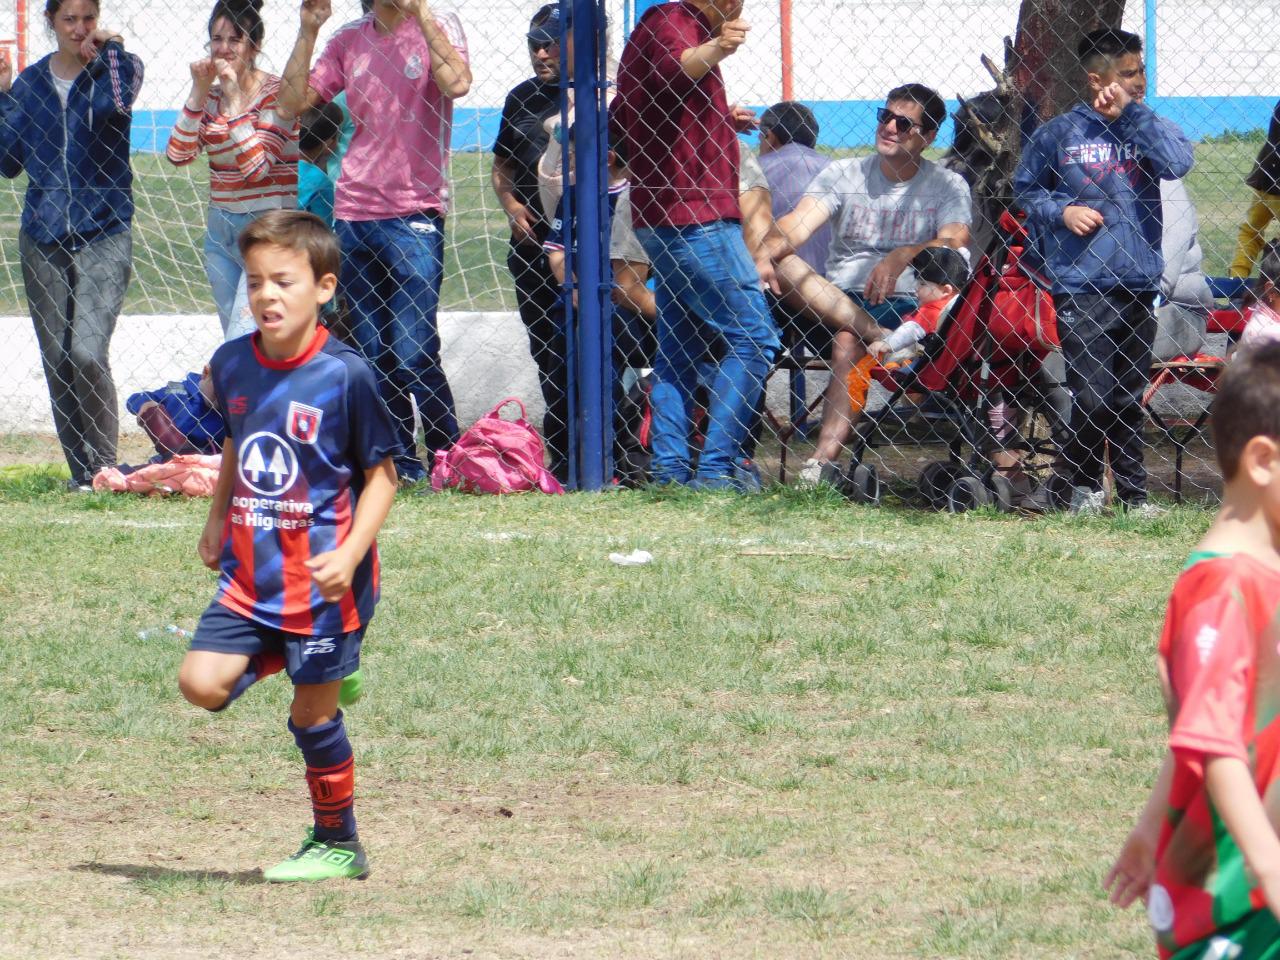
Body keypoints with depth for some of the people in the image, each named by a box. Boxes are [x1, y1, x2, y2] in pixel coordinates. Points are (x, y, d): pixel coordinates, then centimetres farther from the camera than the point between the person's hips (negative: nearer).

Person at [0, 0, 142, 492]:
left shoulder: (116, 66, 0)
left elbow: (116, 101, -24)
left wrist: (110, 47, -17)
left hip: (103, 234, -4)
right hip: (43, 237, 4)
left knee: (87, 353, -17)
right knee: (56, 360, 4)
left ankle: (104, 465, -7)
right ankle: (82, 470, 13)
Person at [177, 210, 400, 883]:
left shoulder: (344, 375, -14)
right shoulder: (232, 366, 2)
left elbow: (381, 474, -9)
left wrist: (350, 554, -20)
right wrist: (216, 522, 17)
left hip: (322, 579, -5)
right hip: (250, 573, 6)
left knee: (312, 715, 2)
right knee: (202, 683, -8)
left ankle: (338, 844, 22)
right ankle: (318, 667, 18)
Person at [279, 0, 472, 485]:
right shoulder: (349, 40, 13)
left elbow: (456, 82, -21)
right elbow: (292, 103, 7)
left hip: (416, 213, -5)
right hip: (355, 213, 5)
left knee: (413, 353, -12)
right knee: (373, 353, 5)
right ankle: (400, 463, 12)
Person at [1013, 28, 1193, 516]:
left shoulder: (1149, 129, 8)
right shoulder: (1059, 133, 2)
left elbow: (1177, 163, -13)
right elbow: (1025, 188, 12)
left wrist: (1130, 112, -11)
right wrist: (1060, 212, -6)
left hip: (1139, 284, 3)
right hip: (1081, 287, -3)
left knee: (1129, 399, 10)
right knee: (1092, 398, -9)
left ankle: (1134, 493, 19)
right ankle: (1085, 485, 10)